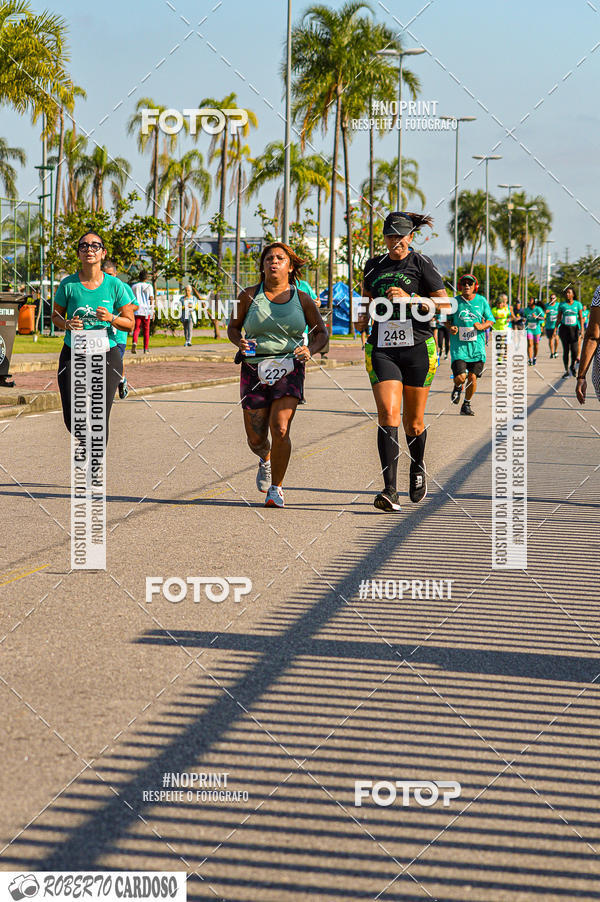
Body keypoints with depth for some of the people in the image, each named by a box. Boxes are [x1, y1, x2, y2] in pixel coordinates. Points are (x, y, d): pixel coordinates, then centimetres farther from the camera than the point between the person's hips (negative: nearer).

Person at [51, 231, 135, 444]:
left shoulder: (115, 285, -2)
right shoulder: (68, 285, -1)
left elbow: (130, 323, 4)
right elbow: (56, 315, 12)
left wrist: (111, 318, -15)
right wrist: (67, 324, -10)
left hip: (106, 356, 0)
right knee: (72, 419, -6)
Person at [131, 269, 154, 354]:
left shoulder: (134, 286, 8)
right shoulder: (149, 286, 2)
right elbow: (151, 298, -5)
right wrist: (152, 311, -3)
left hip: (136, 310, 1)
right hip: (146, 310, -1)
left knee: (136, 328, -2)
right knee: (146, 330, 9)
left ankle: (134, 342, -31)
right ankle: (146, 349, 12)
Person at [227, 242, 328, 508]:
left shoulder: (302, 299, 3)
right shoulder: (250, 296, 3)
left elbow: (322, 332, 11)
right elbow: (233, 327, 14)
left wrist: (309, 349, -9)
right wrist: (240, 342, -9)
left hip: (289, 370, -1)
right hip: (254, 369, 1)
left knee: (280, 428, -18)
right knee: (255, 438, 2)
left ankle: (276, 489, -2)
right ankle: (266, 460, 40)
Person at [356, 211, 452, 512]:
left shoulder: (421, 263, -1)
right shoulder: (374, 265, 11)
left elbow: (445, 303, -5)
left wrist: (408, 298, -16)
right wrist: (363, 316, 5)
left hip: (418, 349, -2)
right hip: (382, 349, 2)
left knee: (413, 422, 6)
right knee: (388, 413, -16)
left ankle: (417, 468, 38)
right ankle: (390, 491, -21)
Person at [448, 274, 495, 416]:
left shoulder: (482, 301, 5)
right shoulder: (454, 302, 2)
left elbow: (490, 320, 9)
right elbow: (446, 319, 13)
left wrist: (482, 326, -12)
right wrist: (450, 328, -9)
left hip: (477, 346, 2)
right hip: (459, 345, -1)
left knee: (472, 377, -1)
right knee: (460, 377, -15)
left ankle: (467, 405, 20)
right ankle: (457, 387, 23)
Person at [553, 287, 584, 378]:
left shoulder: (577, 304, 3)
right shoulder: (562, 305, 4)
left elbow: (581, 318, 3)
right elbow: (558, 318, 8)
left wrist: (582, 329, -5)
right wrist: (555, 329, 2)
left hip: (574, 328, -1)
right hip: (564, 328, 1)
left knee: (574, 350, -12)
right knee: (566, 350, 0)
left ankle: (573, 366, 16)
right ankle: (566, 371, 7)